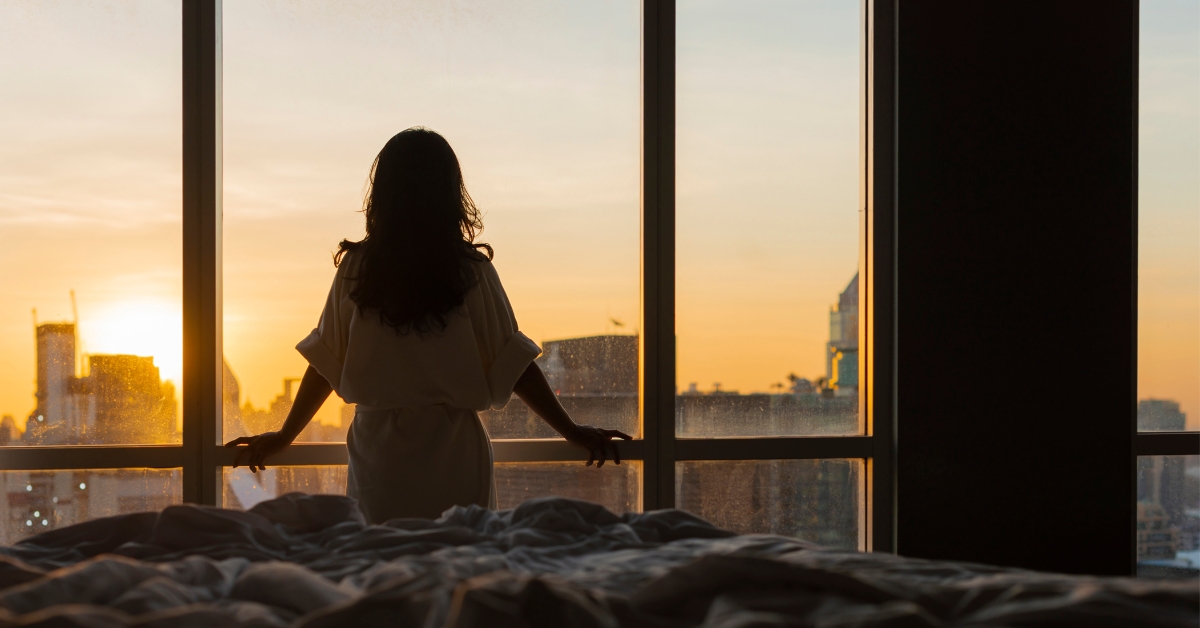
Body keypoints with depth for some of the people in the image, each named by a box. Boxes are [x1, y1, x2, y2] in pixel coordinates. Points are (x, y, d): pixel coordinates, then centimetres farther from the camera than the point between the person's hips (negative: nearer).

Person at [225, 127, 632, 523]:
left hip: (378, 452, 1)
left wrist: (284, 435, 18)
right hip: (453, 452, -1)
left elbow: (327, 362, 5)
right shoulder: (471, 270, -4)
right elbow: (511, 363, -2)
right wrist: (570, 431, 8)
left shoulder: (355, 268, 0)